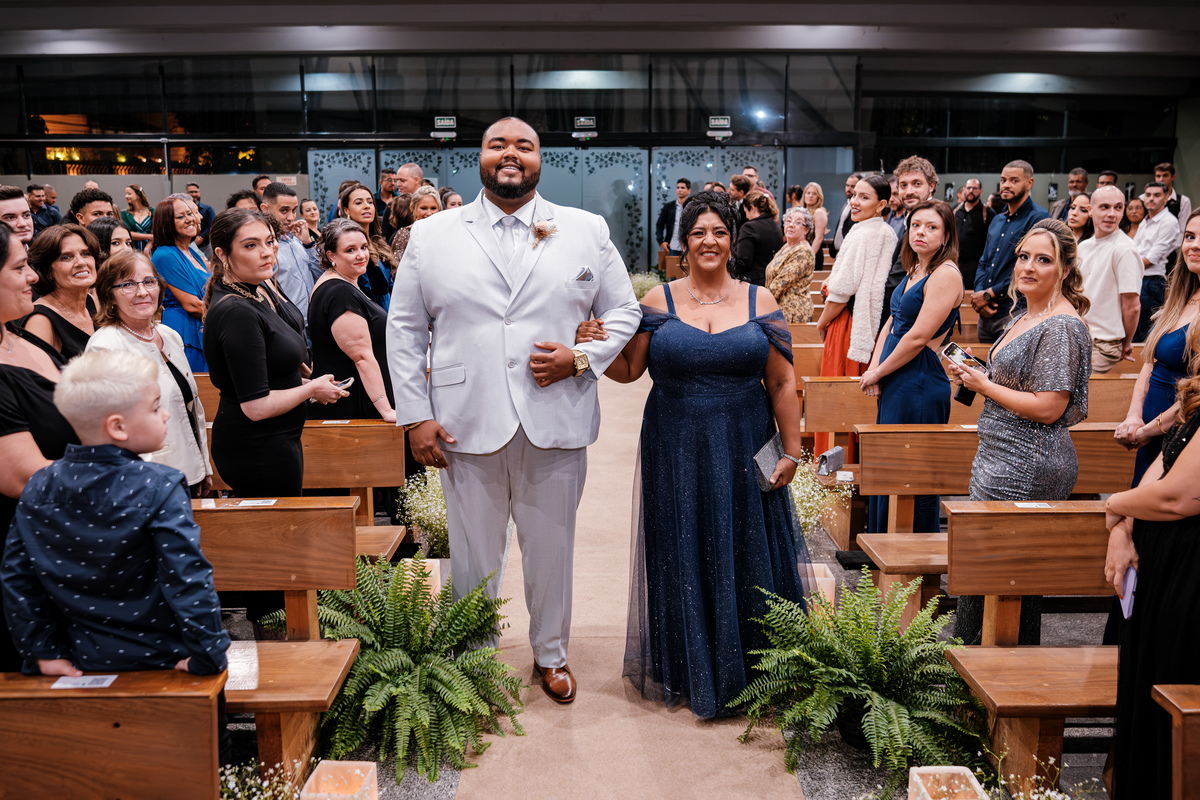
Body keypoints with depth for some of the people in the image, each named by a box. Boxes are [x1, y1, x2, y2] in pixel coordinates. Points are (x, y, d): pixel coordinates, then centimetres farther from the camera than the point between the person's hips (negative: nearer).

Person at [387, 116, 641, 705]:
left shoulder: (587, 231, 6)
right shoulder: (431, 235, 5)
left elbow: (624, 312, 9)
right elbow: (404, 329, 6)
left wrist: (582, 358, -9)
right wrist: (414, 414, -1)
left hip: (556, 425, 1)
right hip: (467, 427, 0)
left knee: (551, 549, 14)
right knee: (472, 556, 10)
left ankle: (551, 654, 35)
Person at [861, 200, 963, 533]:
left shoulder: (946, 274, -15)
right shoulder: (914, 271, 13)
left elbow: (918, 338, -19)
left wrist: (878, 372, -8)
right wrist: (874, 370, 1)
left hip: (920, 385, -9)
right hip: (895, 382, 10)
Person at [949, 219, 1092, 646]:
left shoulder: (1062, 326, -17)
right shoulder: (1028, 317, 14)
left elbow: (1048, 408, -22)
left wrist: (984, 385, -12)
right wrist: (979, 377, 9)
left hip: (1027, 471, -10)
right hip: (1003, 462, 10)